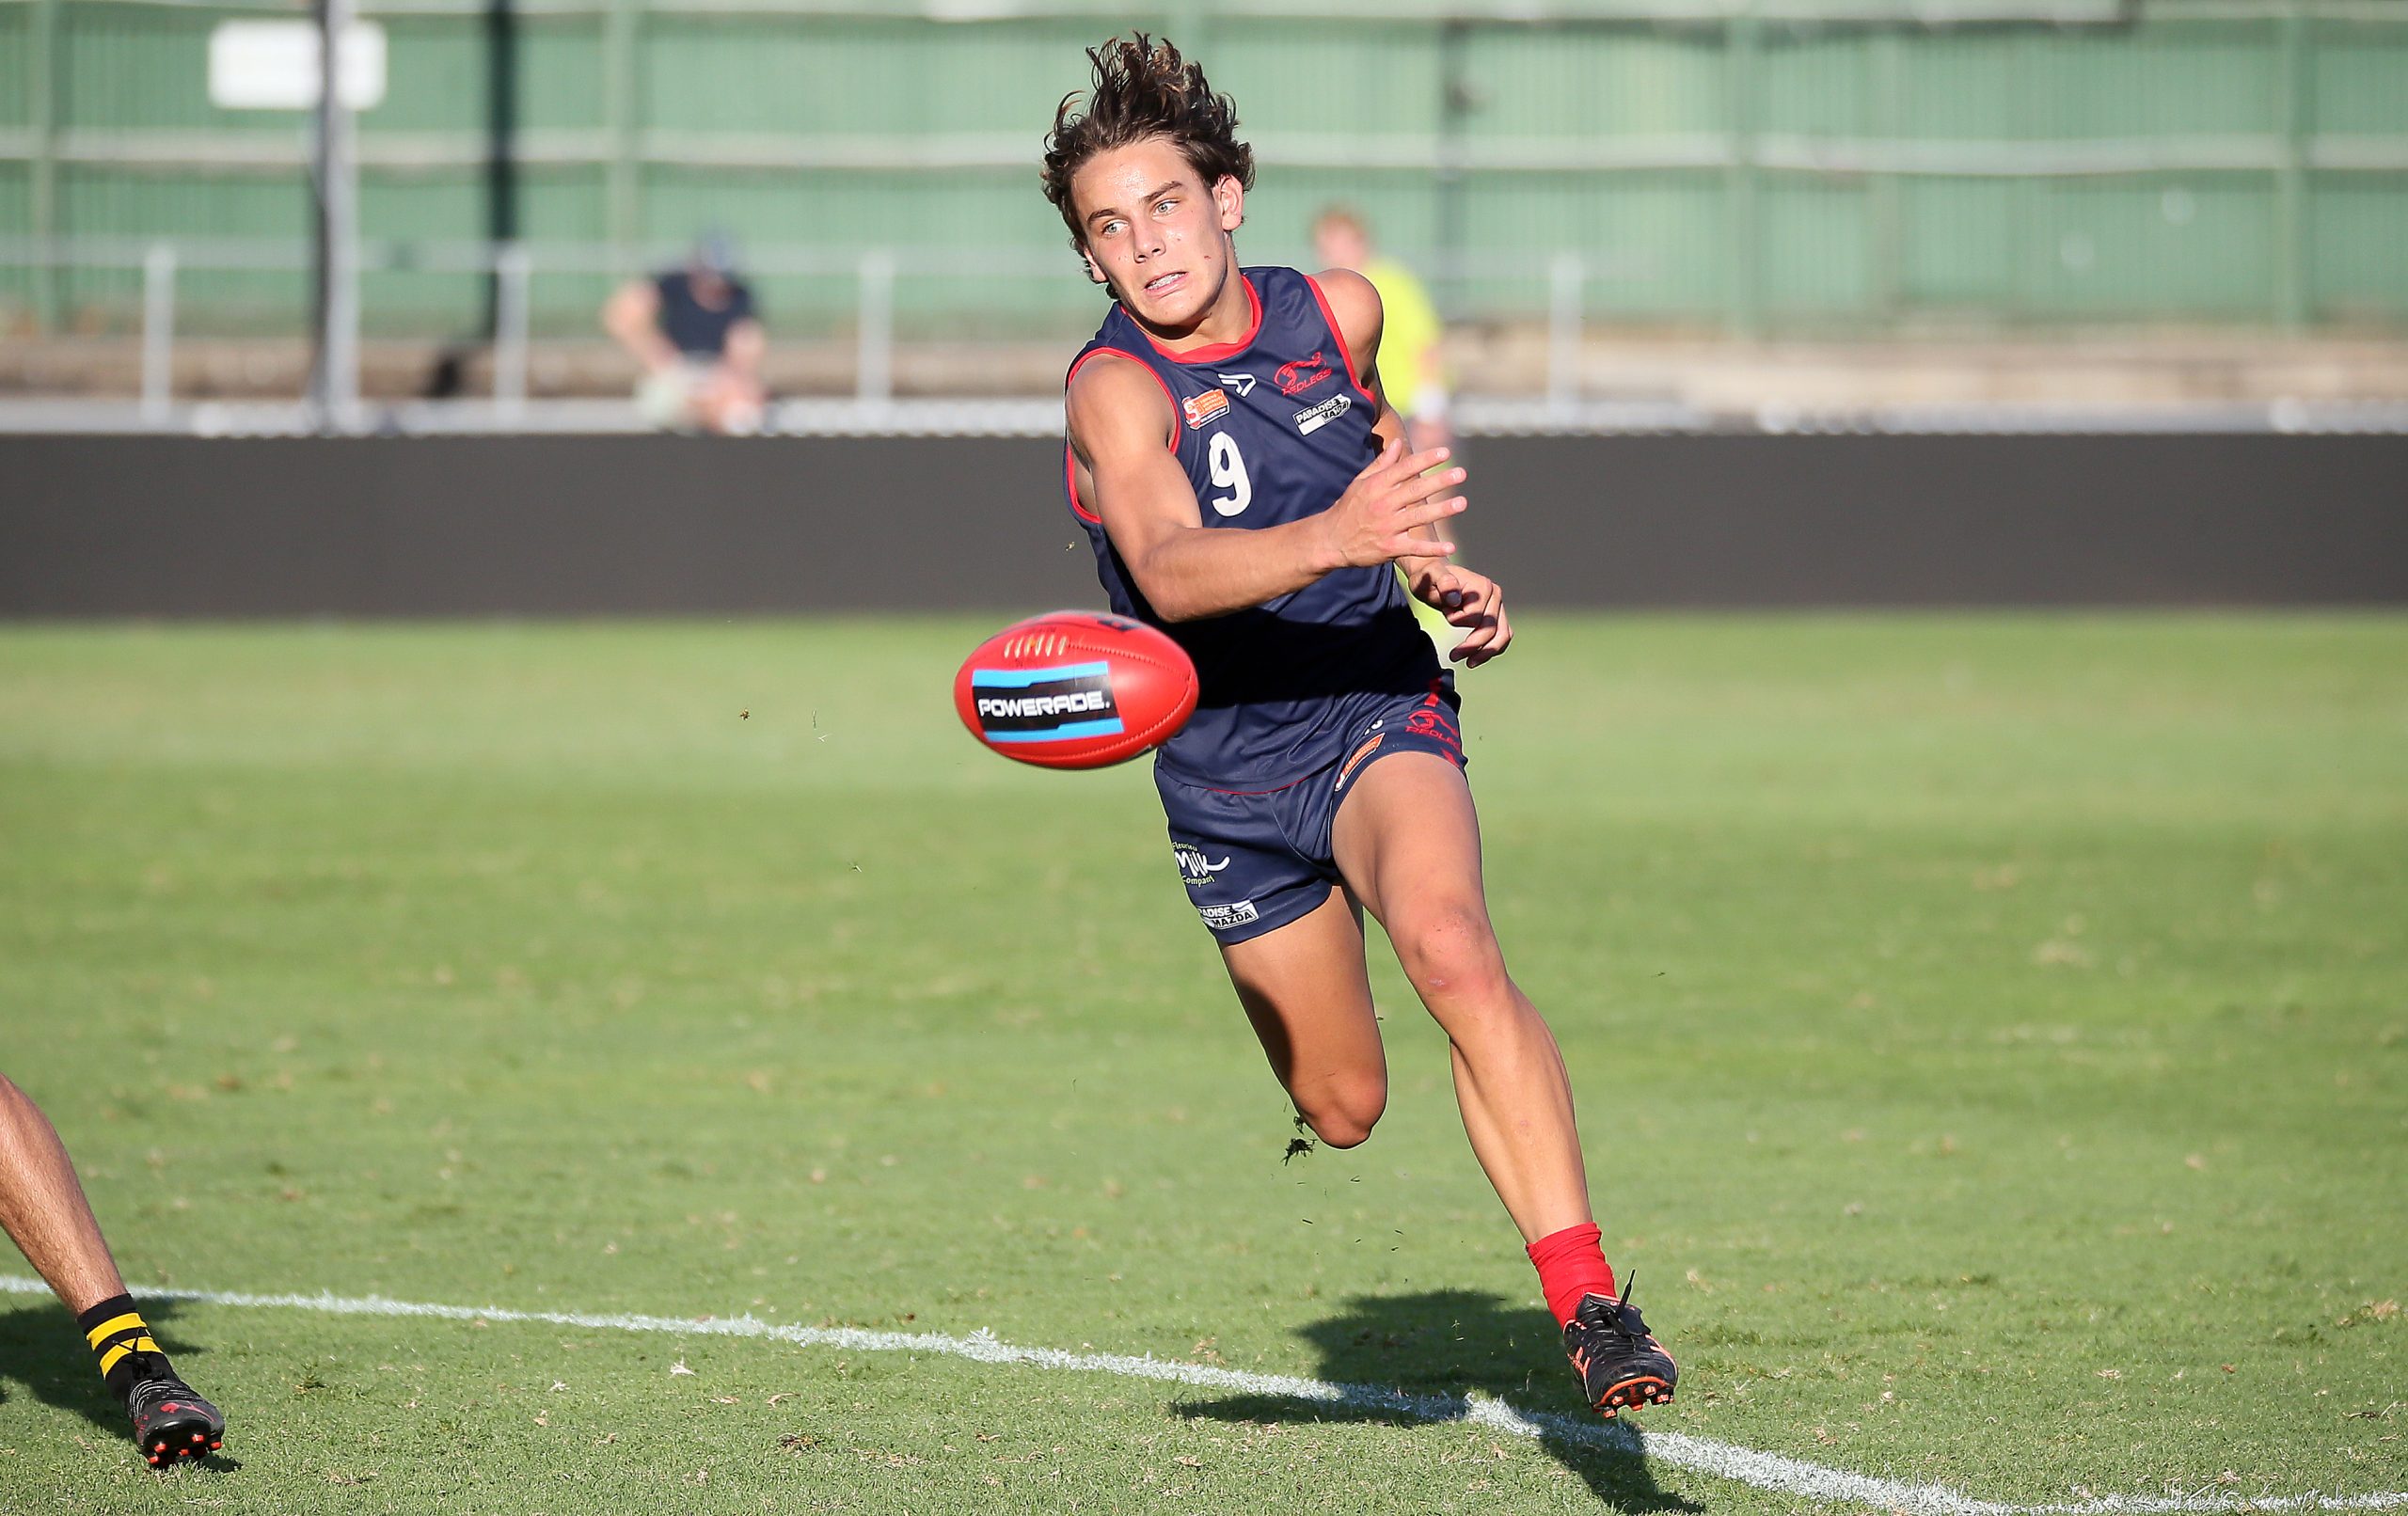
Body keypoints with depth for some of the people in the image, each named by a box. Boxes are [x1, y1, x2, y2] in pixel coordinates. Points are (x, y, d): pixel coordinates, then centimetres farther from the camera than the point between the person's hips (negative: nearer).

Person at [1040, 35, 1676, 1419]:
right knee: (1344, 1109, 9)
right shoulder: (1115, 388, -18)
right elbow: (1171, 571, -38)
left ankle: (1589, 1304, -34)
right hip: (1225, 773, -1)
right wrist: (1335, 535, -54)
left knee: (1452, 948, -30)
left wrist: (1444, 576, 5)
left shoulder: (1340, 313, -3)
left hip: (1379, 712, 1)